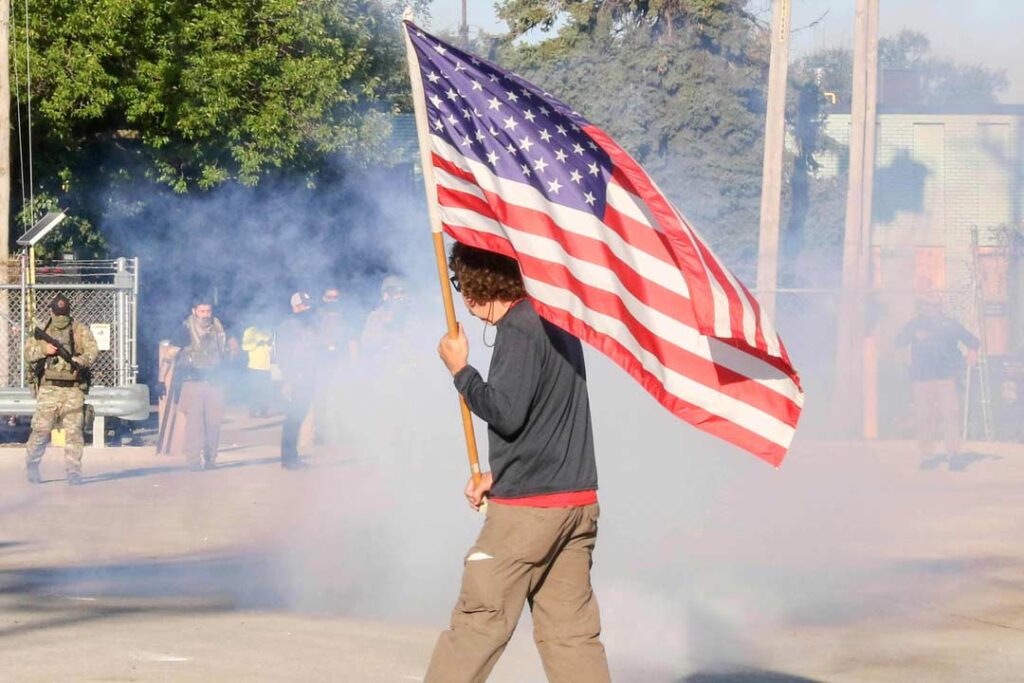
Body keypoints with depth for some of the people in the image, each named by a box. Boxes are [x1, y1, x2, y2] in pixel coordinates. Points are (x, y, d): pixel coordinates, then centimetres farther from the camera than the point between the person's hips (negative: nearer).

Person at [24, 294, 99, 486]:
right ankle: (32, 466, 16)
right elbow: (28, 353, 7)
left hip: (73, 390, 0)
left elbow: (93, 351, -3)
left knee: (73, 431, -3)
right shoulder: (41, 332, 12)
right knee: (41, 429, -3)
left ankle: (73, 471, 1)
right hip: (49, 389, 0)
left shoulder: (81, 331, 7)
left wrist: (80, 360, -23)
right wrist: (43, 350, -12)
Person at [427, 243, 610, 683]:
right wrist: (498, 476, 18)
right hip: (578, 500, 8)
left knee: (477, 622, -2)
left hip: (528, 506, -8)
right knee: (570, 629, 7)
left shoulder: (519, 327, -12)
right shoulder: (557, 323, 16)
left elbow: (505, 412, -20)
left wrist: (459, 370, -5)